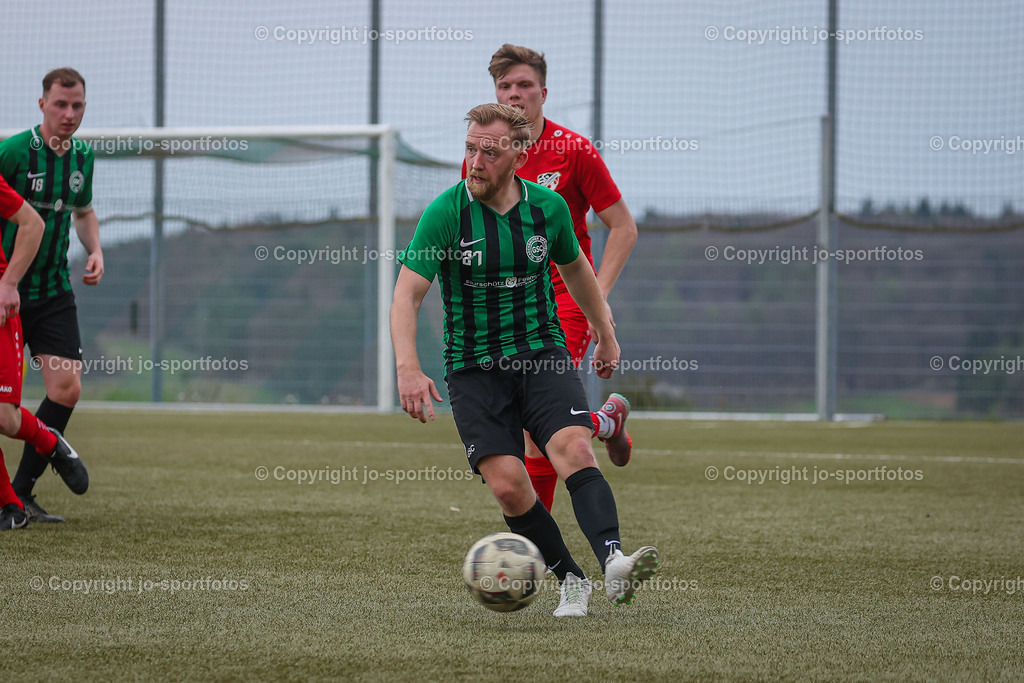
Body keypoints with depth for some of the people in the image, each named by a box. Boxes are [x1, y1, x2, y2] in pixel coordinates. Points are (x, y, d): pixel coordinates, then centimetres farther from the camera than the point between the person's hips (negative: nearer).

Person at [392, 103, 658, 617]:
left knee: (574, 449, -24)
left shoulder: (548, 207, 0)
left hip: (542, 354, 1)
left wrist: (605, 333, 29)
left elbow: (574, 268, 21)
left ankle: (614, 564, -39)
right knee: (507, 484, -16)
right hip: (473, 366, -1)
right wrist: (408, 368, -28)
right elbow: (407, 295, -13)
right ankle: (571, 581, 1)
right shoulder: (446, 212, -10)